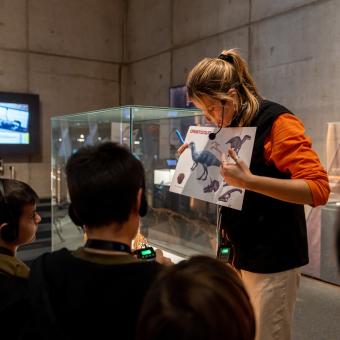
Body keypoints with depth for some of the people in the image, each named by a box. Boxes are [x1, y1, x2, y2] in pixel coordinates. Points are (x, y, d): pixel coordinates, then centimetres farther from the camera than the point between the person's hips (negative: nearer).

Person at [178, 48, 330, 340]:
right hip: (237, 251, 8)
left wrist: (249, 180, -35)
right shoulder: (229, 127, 8)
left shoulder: (278, 123, -16)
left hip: (271, 257, -7)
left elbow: (319, 189, -25)